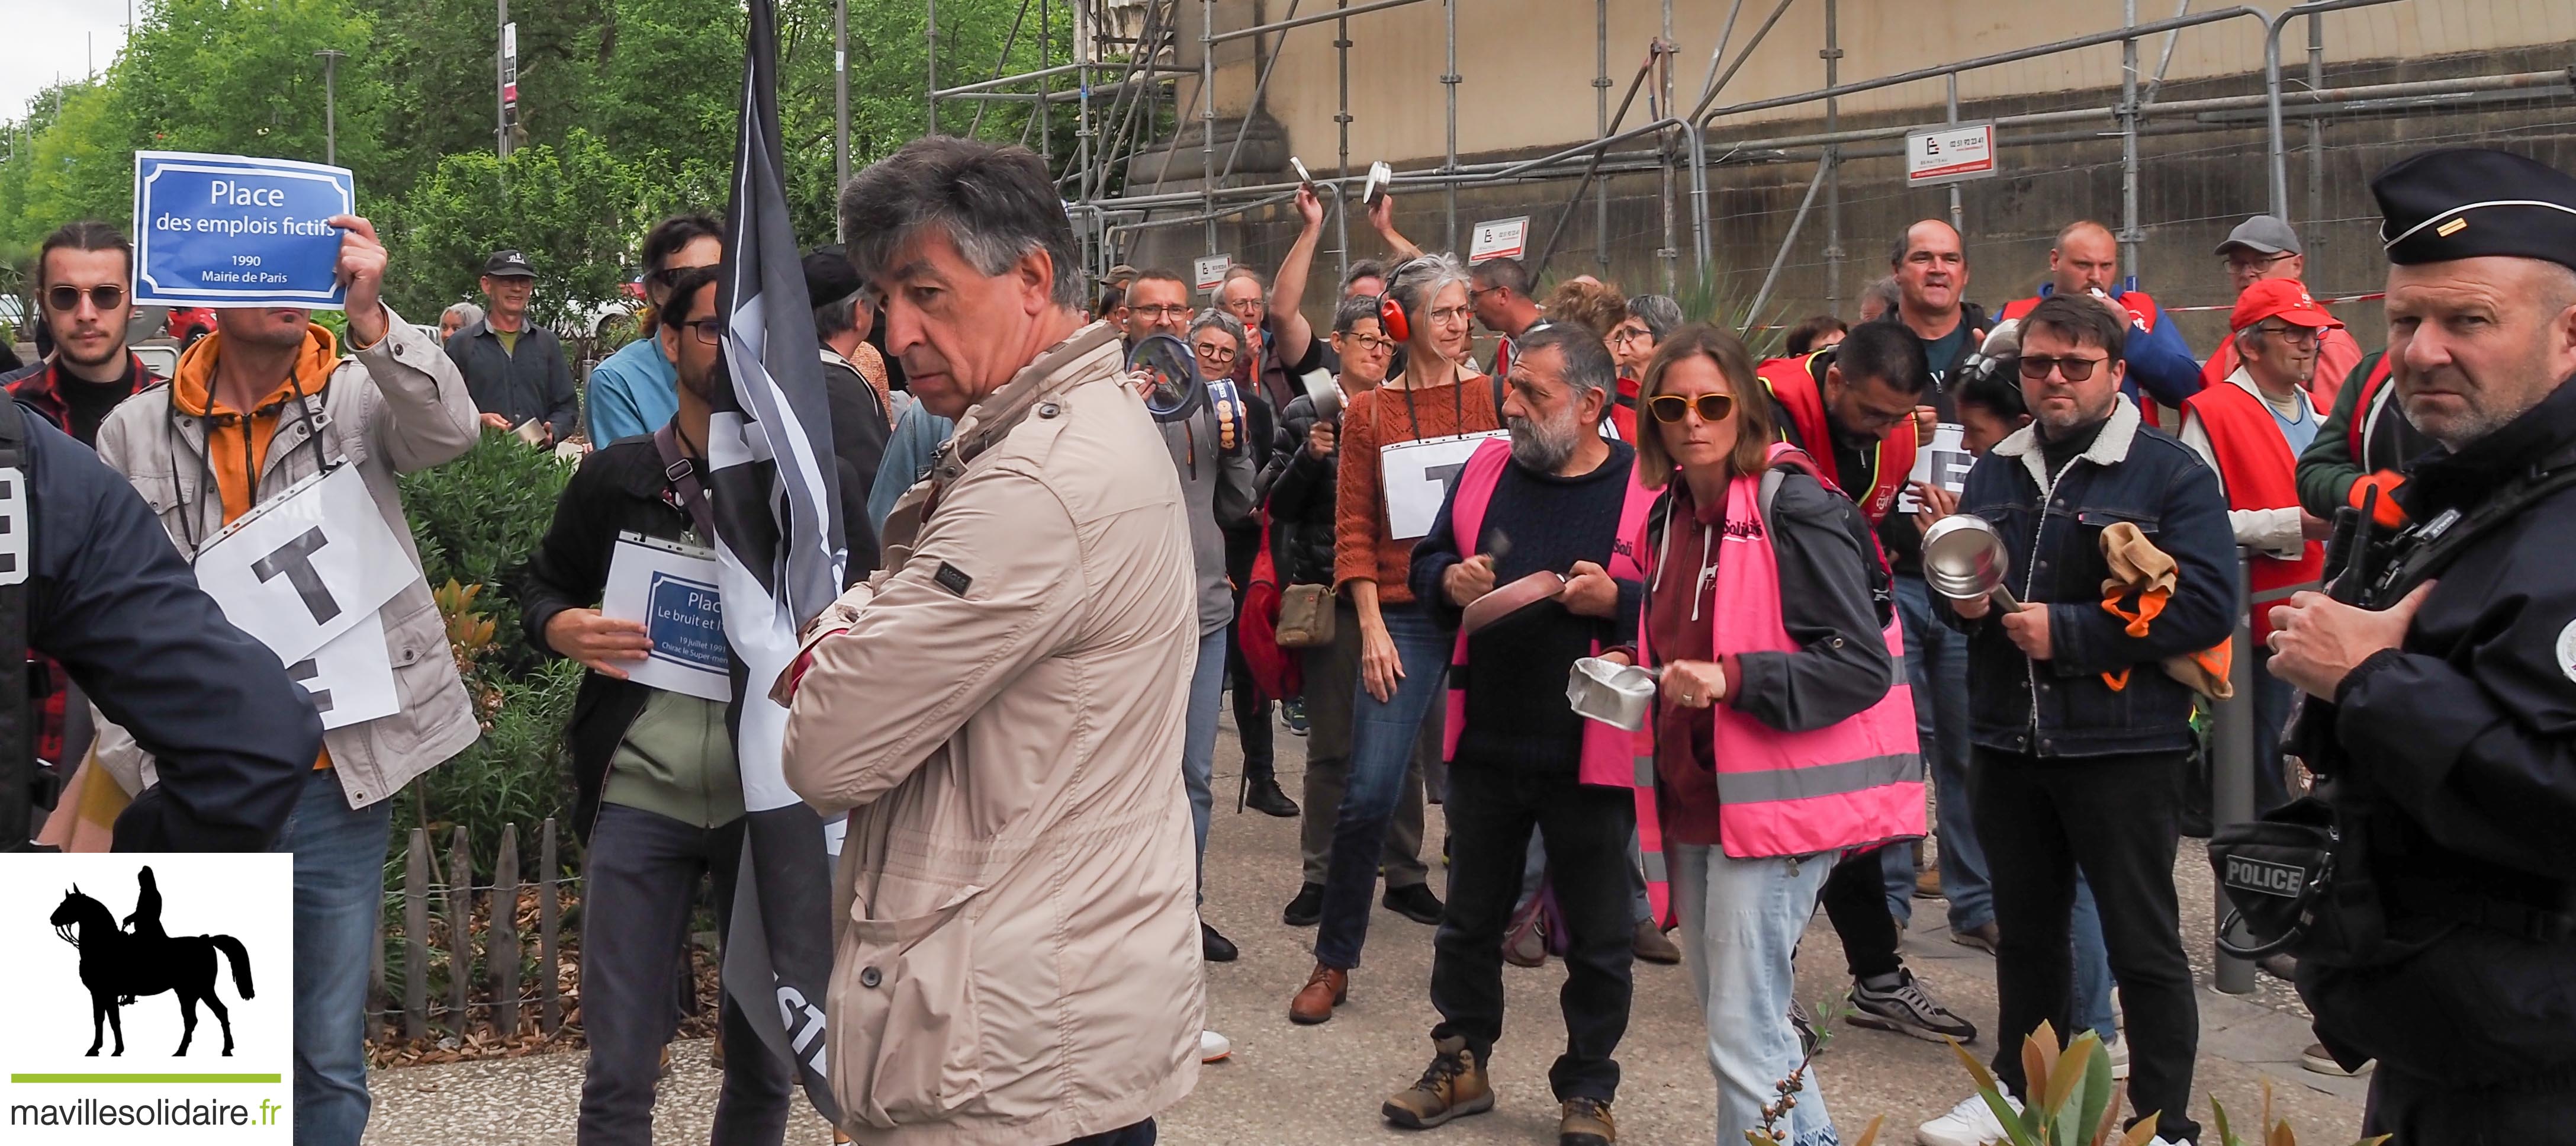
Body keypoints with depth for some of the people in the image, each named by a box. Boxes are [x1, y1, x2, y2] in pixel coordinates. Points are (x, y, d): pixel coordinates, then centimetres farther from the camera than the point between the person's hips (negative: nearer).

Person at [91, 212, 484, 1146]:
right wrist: (126, 761, 3)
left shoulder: (362, 397, -1)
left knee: (332, 1061, 10)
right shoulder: (135, 432, 4)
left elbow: (449, 430, -23)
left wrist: (370, 318, -37)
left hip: (341, 786, -1)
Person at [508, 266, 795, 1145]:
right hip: (640, 797, 0)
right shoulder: (616, 477, 2)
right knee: (620, 1074, 6)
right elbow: (538, 582, 14)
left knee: (765, 1061, 14)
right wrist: (563, 627, -7)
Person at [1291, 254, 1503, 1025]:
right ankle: (1333, 962, 8)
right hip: (1404, 616, -1)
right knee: (1368, 793, -6)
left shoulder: (1494, 397, 7)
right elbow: (1354, 530, 1)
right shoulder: (1368, 413, 5)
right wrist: (1372, 628, -7)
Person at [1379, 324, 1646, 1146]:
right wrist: (1450, 581, -6)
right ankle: (1461, 1063, 33)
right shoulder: (1486, 469, 5)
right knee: (1470, 918, 17)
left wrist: (1617, 601, -24)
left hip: (1591, 755, -4)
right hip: (1485, 744, 4)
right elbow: (1426, 560, 15)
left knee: (1596, 938, 9)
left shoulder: (1648, 486, -9)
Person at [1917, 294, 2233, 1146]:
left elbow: (2207, 604, -18)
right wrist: (1960, 599, -2)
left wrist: (2067, 630, -19)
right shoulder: (1995, 471, 12)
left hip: (2123, 747, -6)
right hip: (2008, 741, 6)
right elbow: (1960, 586, 23)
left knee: (2143, 943, 3)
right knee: (2025, 929, 18)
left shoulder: (2172, 473, -7)